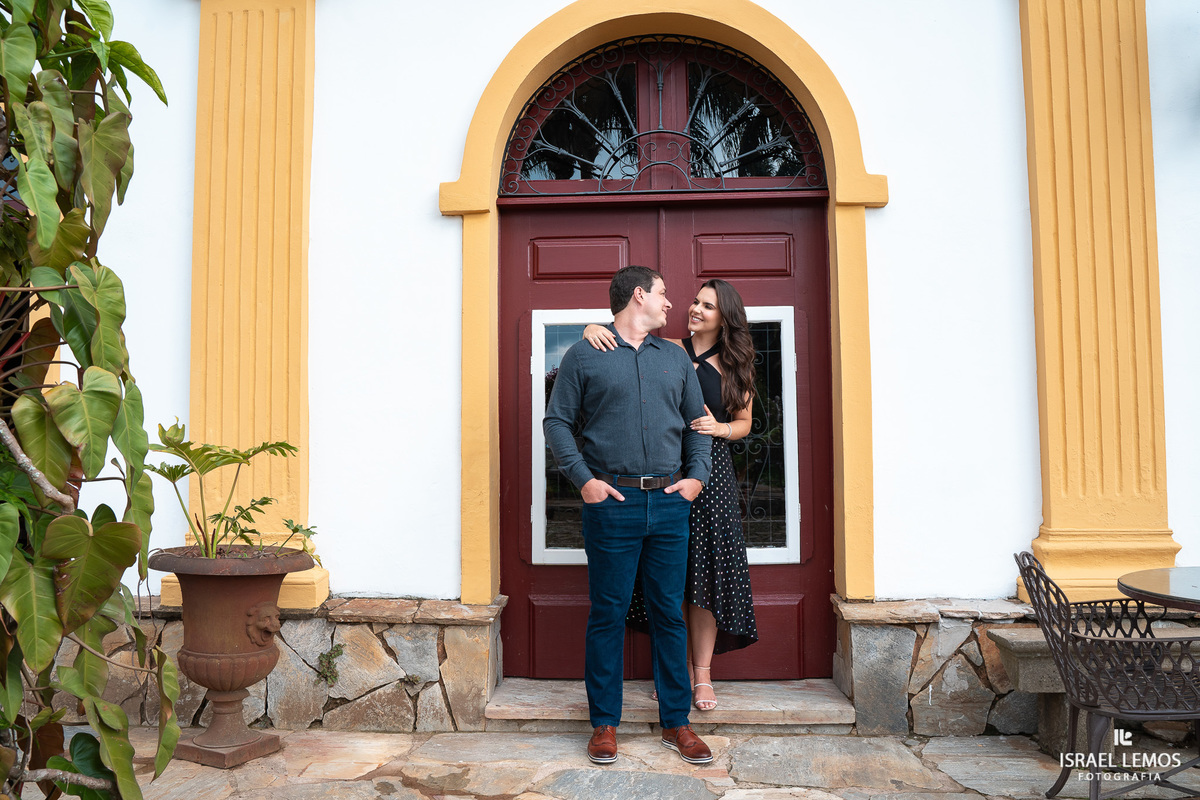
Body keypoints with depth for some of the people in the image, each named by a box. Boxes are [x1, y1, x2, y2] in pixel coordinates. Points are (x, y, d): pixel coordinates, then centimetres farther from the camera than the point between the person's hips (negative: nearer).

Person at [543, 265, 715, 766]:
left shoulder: (675, 358, 16)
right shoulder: (583, 356, 4)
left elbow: (697, 424, 18)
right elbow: (557, 421, 1)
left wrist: (697, 475, 3)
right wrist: (584, 479, -9)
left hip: (669, 502, 4)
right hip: (611, 501, -3)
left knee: (670, 613, 8)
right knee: (608, 614, 3)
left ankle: (676, 723, 19)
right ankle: (604, 724, 16)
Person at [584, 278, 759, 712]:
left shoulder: (734, 366, 9)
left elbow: (744, 422, 17)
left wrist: (719, 428, -4)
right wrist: (593, 328, -20)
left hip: (710, 471, 1)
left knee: (706, 572, 0)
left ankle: (702, 675, 11)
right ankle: (680, 667, 17)